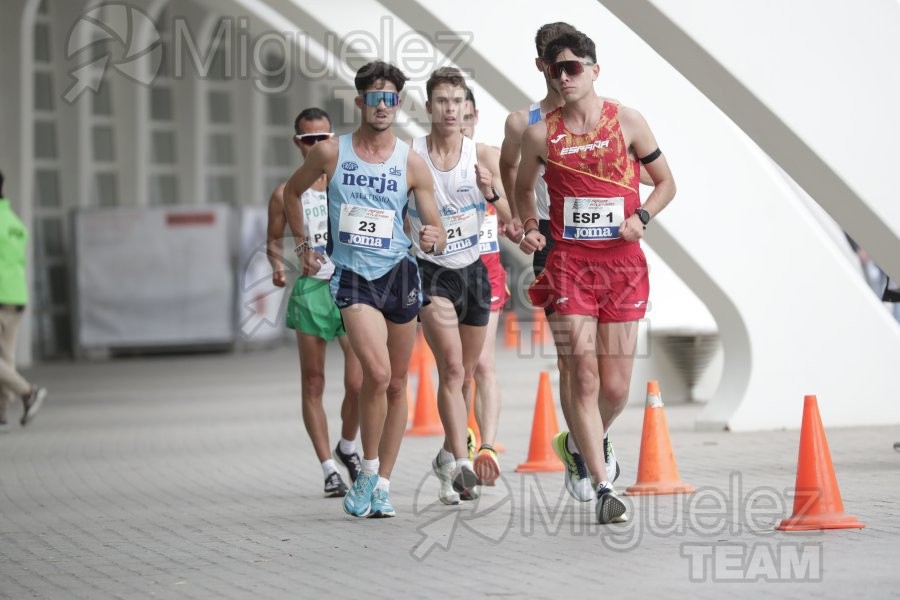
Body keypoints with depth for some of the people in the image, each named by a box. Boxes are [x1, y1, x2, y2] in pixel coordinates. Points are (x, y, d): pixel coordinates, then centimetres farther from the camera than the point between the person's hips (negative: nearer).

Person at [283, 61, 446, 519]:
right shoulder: (330, 153, -2)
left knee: (397, 385, 8)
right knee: (377, 372, -21)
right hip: (351, 276, -2)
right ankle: (367, 472, -4)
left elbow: (437, 232, 3)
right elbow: (292, 191, 17)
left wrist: (433, 239, -20)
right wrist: (303, 244, 12)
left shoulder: (411, 164, -1)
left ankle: (382, 484, 20)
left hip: (399, 274, 2)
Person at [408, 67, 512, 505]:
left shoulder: (480, 156, -3)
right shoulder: (409, 157, -8)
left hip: (474, 271, 3)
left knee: (464, 374, 13)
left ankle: (447, 456, 33)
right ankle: (461, 463, -28)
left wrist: (491, 193, -23)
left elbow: (513, 221, -5)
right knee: (451, 366, -20)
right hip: (431, 272, -3)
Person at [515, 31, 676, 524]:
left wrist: (641, 216, -7)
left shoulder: (627, 122, 1)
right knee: (583, 377, -10)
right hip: (568, 264, -1)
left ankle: (582, 443, 34)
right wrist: (528, 227, 4)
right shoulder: (540, 134, 3)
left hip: (622, 265, 1)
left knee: (616, 386, 3)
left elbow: (665, 182, 10)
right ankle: (603, 489, -6)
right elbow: (523, 187, 21)